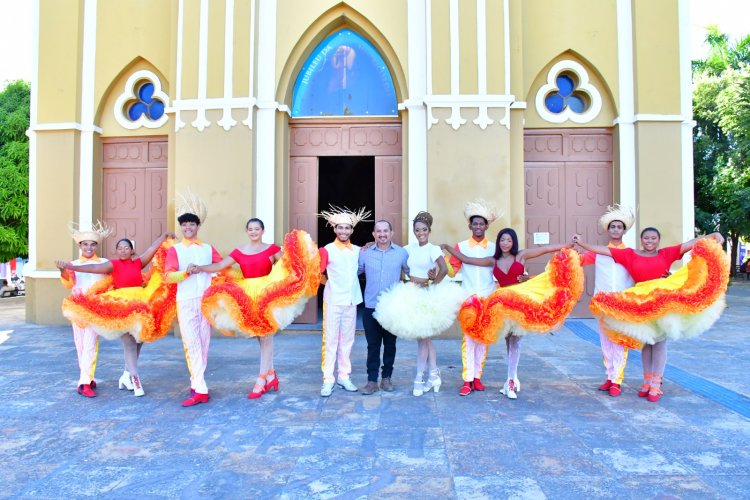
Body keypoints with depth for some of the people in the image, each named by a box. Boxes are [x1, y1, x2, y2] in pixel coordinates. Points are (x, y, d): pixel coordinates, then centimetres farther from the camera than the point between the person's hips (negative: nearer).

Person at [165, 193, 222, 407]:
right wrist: (186, 272, -23)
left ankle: (196, 384, 16)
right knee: (192, 344, -8)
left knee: (204, 343, 5)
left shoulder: (208, 249, 12)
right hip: (186, 302, -2)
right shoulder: (175, 250, 5)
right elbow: (168, 276, -6)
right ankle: (200, 390, -10)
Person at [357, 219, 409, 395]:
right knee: (373, 345, 5)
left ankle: (386, 377, 25)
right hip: (371, 307, 0)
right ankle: (372, 379, 13)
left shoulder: (402, 253, 0)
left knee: (390, 344, 11)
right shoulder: (365, 253, 1)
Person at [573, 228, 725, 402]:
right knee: (645, 342, 11)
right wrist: (582, 243, -6)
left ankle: (656, 385, 9)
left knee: (659, 342, 3)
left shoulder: (666, 253, 0)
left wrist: (713, 236, -14)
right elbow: (604, 250, -1)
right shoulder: (630, 254, 1)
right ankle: (647, 381, 21)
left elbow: (693, 243, -2)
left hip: (662, 302, -1)